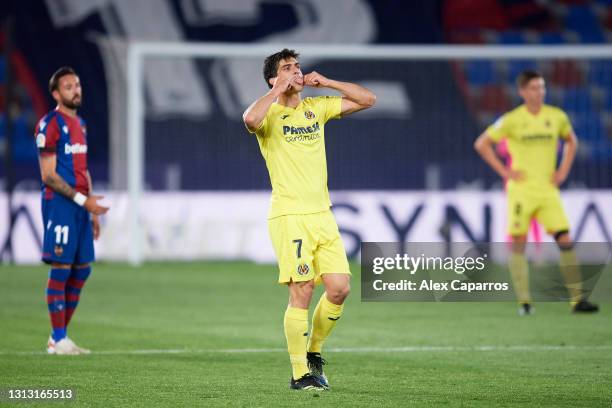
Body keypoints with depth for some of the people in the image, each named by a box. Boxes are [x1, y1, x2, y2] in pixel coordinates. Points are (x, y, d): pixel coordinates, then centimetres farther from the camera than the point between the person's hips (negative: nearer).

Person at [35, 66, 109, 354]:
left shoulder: (80, 124, 18)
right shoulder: (50, 124, -10)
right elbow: (48, 175, -14)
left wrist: (91, 211, 18)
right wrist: (83, 200, -16)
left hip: (81, 205, 9)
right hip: (59, 204, -9)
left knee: (82, 270, 8)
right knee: (61, 268, -7)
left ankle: (61, 334, 15)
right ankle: (57, 340, -4)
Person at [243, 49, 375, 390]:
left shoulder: (317, 107, 13)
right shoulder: (270, 114, -4)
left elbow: (367, 100, 14)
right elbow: (251, 119, -30)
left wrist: (325, 83, 6)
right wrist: (278, 91, -15)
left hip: (322, 214, 6)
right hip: (289, 217, -6)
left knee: (340, 288, -2)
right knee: (302, 292, -9)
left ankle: (314, 352, 20)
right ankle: (300, 373, 0)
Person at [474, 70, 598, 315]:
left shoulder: (557, 117, 5)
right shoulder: (512, 120, -4)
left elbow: (571, 141, 23)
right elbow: (482, 144, 2)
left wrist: (563, 170, 10)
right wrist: (504, 172, -4)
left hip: (548, 189, 2)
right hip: (521, 189, -2)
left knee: (565, 241, -8)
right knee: (518, 243, -2)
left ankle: (576, 299, -6)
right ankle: (524, 302, 4)